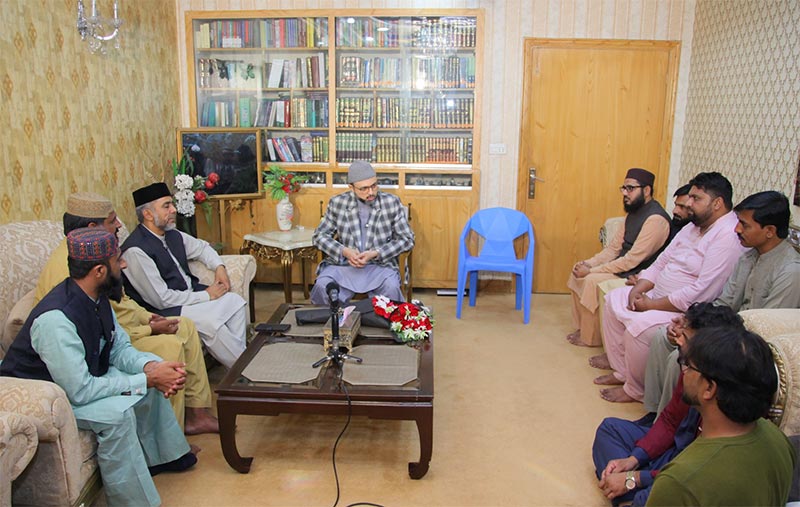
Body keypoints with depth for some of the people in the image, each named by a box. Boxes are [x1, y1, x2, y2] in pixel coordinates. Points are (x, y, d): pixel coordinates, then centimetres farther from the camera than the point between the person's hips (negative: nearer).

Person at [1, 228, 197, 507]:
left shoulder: (95, 296, -8)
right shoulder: (56, 319, -35)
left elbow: (120, 347, 0)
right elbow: (79, 391, -33)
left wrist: (150, 366, -20)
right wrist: (147, 379, -28)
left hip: (85, 375, 9)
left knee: (152, 372, 3)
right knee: (117, 412, -29)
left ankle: (158, 456, 18)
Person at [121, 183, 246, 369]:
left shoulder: (172, 235, 3)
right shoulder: (135, 251, -22)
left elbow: (201, 247, 24)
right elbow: (161, 299, -23)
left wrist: (219, 267, 5)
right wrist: (206, 295, -18)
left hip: (190, 293, 9)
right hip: (163, 310, -9)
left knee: (235, 302, -4)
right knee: (210, 322, -28)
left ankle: (238, 358, -1)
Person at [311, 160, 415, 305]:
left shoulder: (392, 202, -3)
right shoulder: (337, 203, 1)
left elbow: (407, 239, 0)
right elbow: (319, 236, 7)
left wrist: (375, 253, -14)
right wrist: (344, 251, -13)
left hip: (381, 265, -1)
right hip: (343, 263, 1)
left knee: (391, 288, -32)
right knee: (322, 286, -27)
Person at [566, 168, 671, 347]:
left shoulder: (655, 219, -22)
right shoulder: (634, 213, 9)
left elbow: (632, 259, -26)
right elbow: (613, 248, 10)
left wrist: (591, 270, -21)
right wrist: (588, 263, -6)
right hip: (623, 267, 10)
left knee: (592, 281, -24)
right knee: (578, 273, 1)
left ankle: (590, 338, -7)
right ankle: (582, 327, 10)